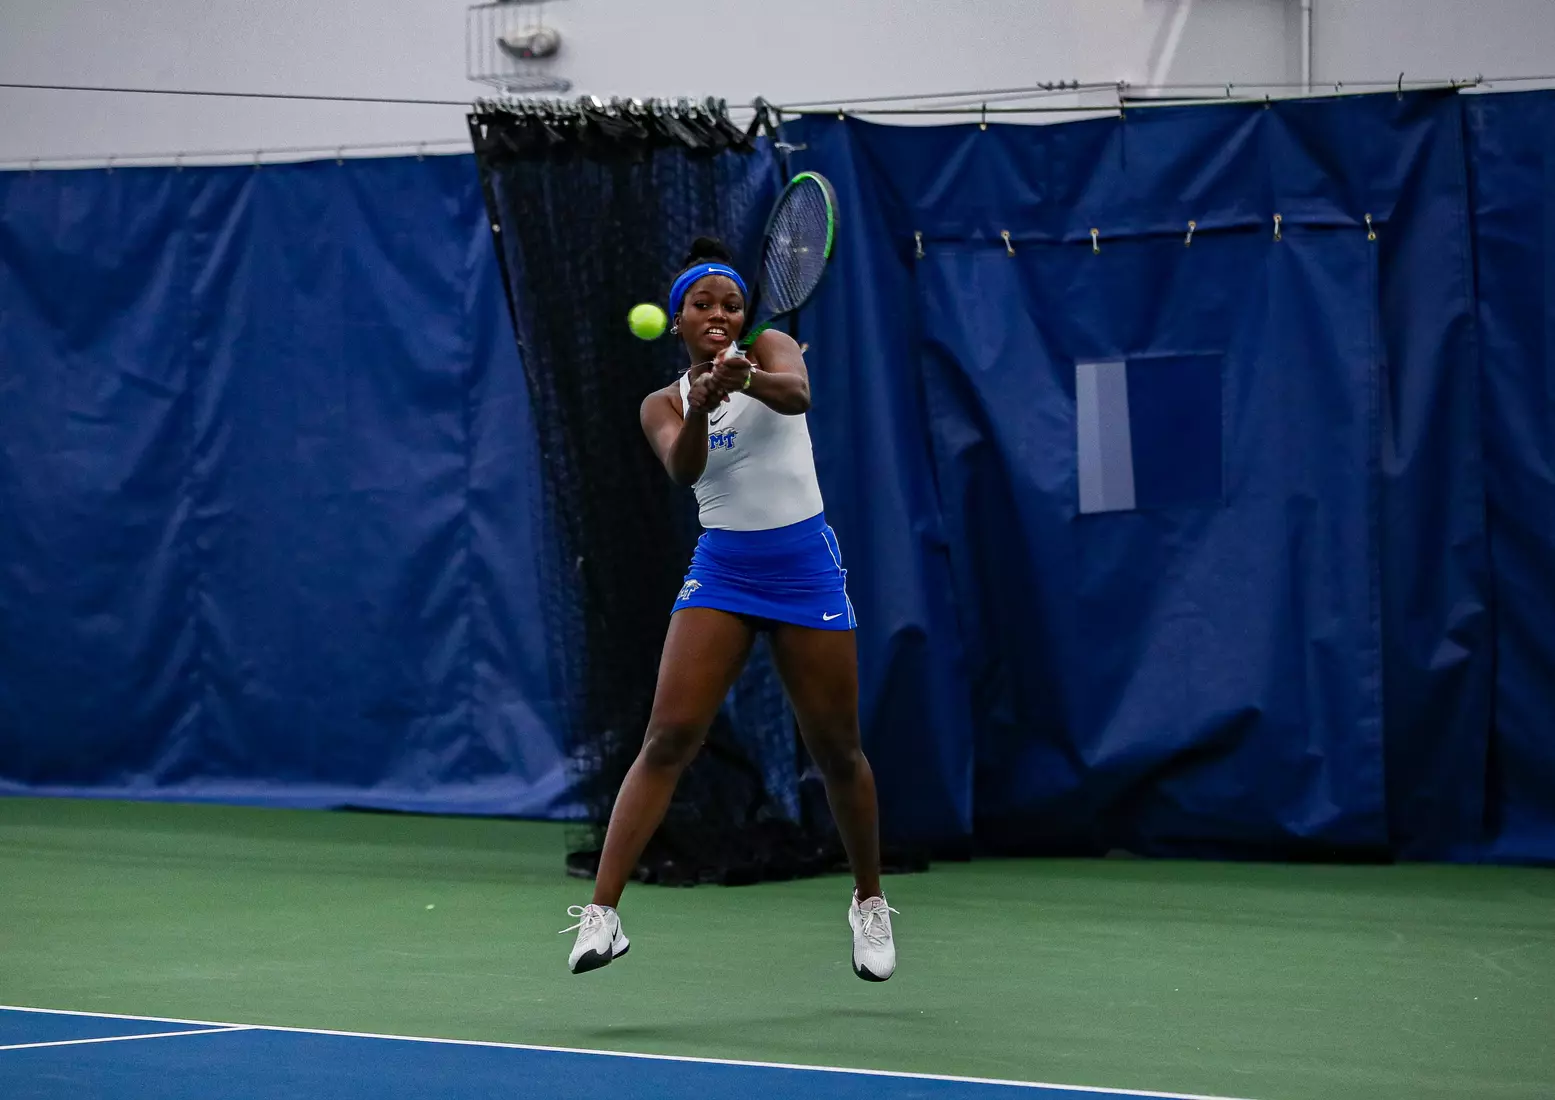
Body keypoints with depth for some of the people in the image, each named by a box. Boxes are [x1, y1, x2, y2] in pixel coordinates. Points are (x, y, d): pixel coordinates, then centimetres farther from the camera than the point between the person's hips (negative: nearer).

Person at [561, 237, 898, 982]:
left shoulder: (769, 349, 1)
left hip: (805, 565, -1)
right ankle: (601, 913, -20)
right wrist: (701, 408, -38)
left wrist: (745, 379, -46)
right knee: (669, 735, -15)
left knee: (836, 750, 5)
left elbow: (798, 394, -24)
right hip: (722, 568, 1)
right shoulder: (663, 406, 5)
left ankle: (869, 903, 28)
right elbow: (683, 470, -18)